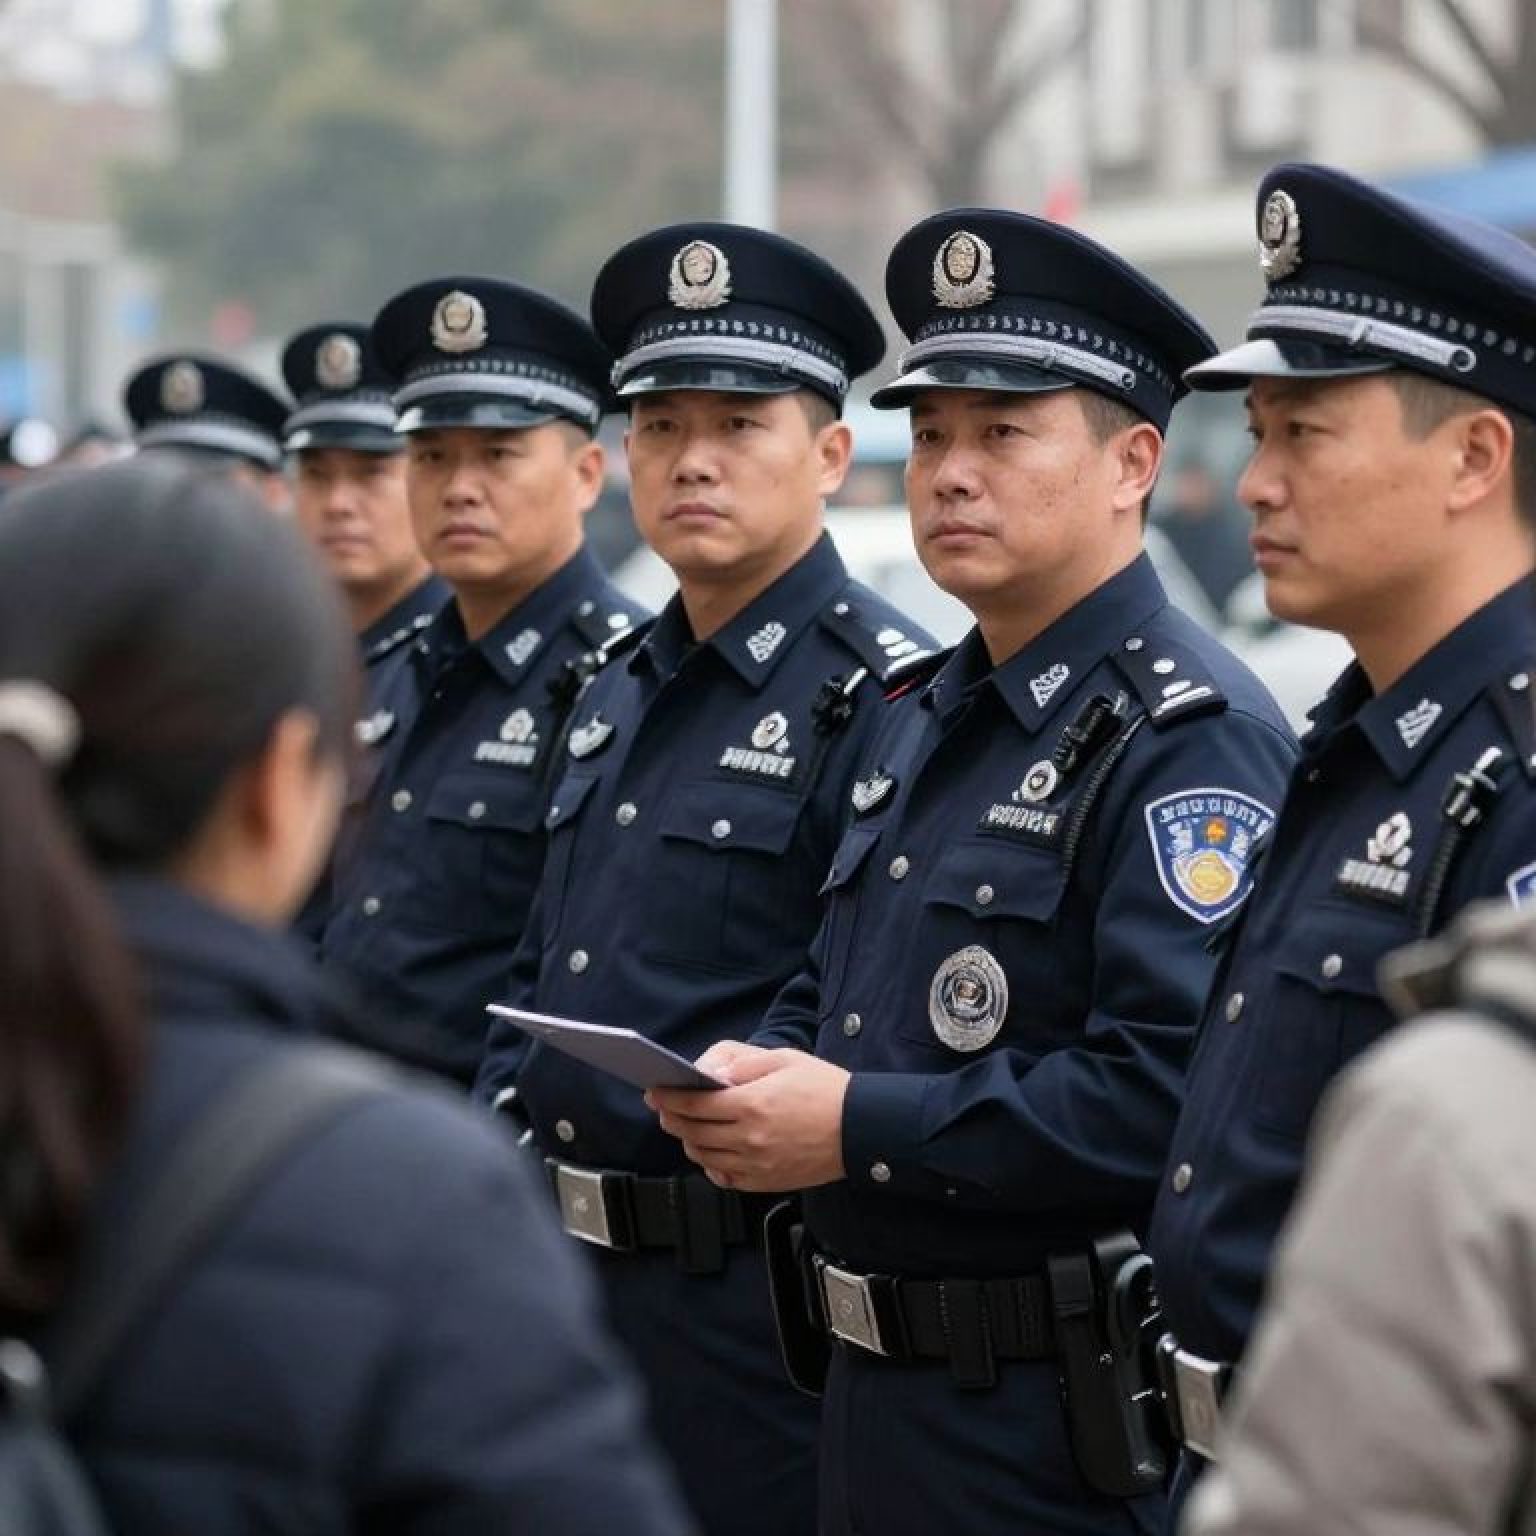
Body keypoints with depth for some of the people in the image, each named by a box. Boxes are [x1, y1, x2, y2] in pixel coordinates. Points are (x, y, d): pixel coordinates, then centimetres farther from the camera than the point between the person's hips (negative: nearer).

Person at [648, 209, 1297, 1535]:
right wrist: (750, 1079, 2)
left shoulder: (1192, 736, -16)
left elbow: (1179, 1092, -27)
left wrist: (863, 1128, -23)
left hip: (1065, 1427, -9)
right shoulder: (925, 719, 14)